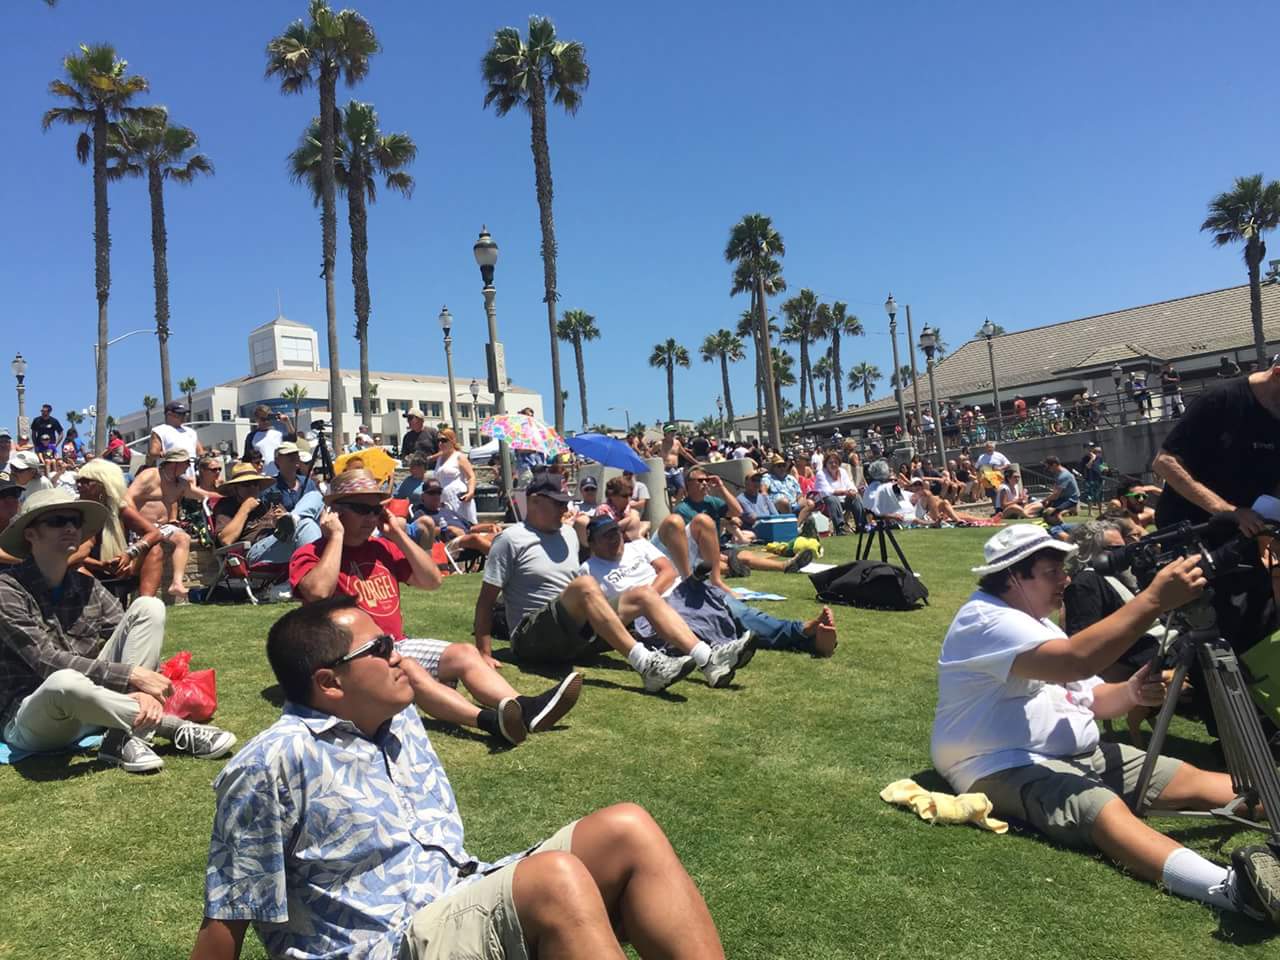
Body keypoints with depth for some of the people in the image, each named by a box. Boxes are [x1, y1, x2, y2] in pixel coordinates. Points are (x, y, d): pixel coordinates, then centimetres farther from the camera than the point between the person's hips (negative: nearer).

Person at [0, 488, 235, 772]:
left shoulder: (87, 587, 4)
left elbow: (132, 642, -2)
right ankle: (178, 728, -20)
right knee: (66, 681, -42)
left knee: (148, 607, -10)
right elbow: (48, 662, -22)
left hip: (90, 706, 6)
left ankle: (123, 738, -21)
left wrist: (143, 689, -24)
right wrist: (132, 676, -27)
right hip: (29, 719, -5)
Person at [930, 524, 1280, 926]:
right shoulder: (985, 621, -16)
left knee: (1189, 778, -4)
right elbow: (1077, 660, -31)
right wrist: (1154, 599, -30)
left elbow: (1094, 699, 13)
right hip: (1007, 768, -10)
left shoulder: (1037, 623, 18)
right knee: (1101, 808, -35)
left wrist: (1130, 694, -10)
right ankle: (1235, 885, -52)